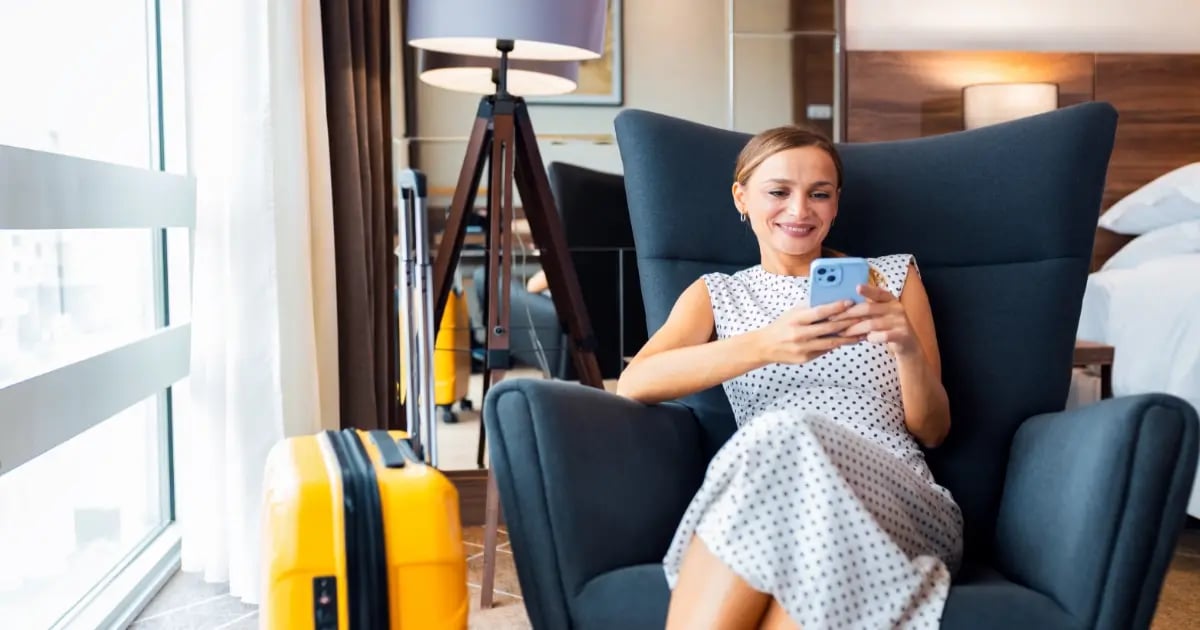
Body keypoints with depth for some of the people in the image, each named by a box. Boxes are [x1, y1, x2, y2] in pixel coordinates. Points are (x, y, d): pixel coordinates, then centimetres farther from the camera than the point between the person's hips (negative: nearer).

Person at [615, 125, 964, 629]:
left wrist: (908, 348, -8)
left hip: (899, 504, 0)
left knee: (788, 437, -34)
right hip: (775, 506, 0)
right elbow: (633, 384, -4)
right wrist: (763, 346, -21)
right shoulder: (716, 294, 17)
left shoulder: (893, 276, 19)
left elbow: (933, 432, 15)